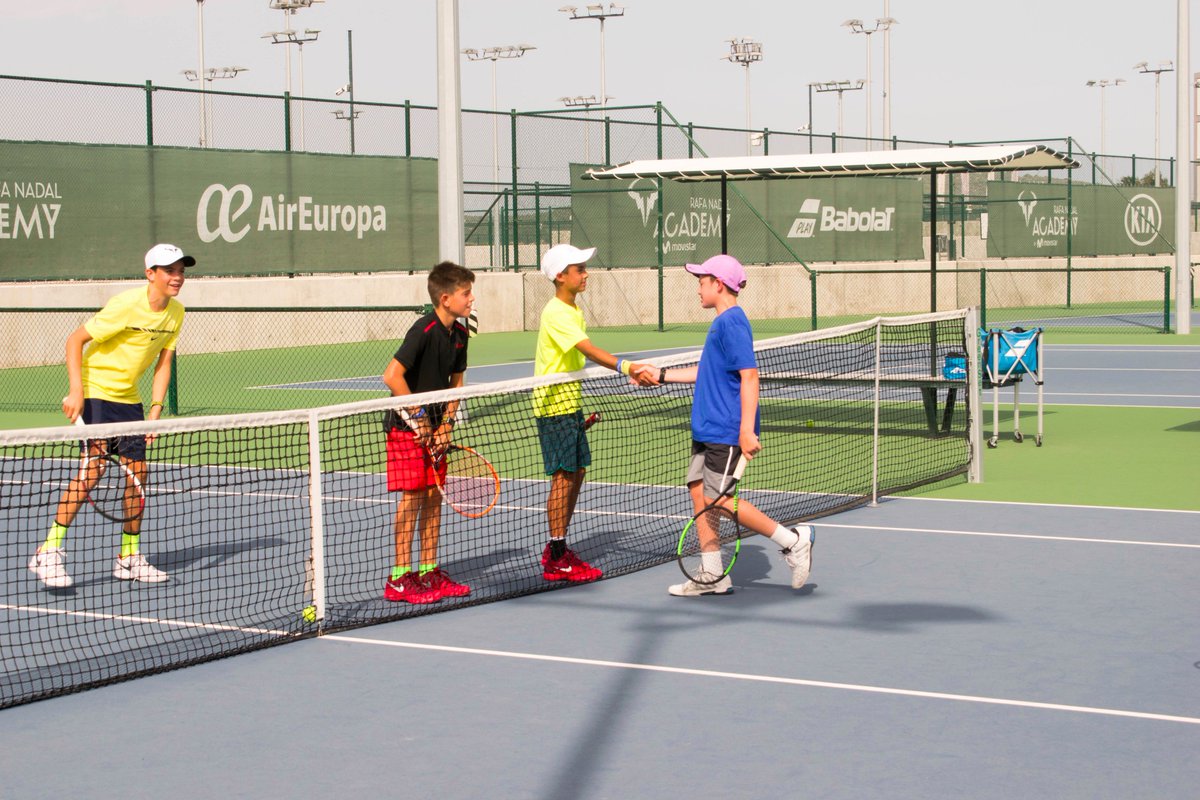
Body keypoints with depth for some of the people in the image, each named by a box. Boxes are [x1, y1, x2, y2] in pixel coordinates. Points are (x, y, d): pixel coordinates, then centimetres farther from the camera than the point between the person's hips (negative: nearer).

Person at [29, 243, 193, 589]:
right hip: (95, 390, -7)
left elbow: (163, 364, 7)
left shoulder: (176, 312, 0)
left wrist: (156, 410, -4)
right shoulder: (127, 305, -21)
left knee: (137, 470, 3)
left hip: (128, 397, 7)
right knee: (94, 465, -19)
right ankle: (49, 551, -14)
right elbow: (75, 340, -17)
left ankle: (129, 557, 16)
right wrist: (76, 390, -24)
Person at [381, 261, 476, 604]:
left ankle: (428, 572, 15)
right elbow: (392, 376, -25)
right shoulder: (424, 331, -21)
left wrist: (446, 423, -1)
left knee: (434, 496, 8)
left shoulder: (459, 334, 4)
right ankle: (400, 578, -2)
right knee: (412, 496, -7)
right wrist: (419, 416, -17)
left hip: (434, 425, 8)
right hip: (406, 424, -8)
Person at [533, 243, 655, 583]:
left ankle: (556, 549, 21)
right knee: (563, 476, -8)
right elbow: (590, 349, -33)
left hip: (570, 402, 10)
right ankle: (556, 561, -4)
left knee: (577, 472, 12)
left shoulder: (574, 310, 14)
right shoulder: (556, 314, -19)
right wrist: (626, 366, -44)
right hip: (553, 403, -10)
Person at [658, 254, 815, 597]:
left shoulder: (732, 322, -16)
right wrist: (662, 375, 29)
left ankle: (793, 540, 2)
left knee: (718, 499, -8)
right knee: (699, 490, 8)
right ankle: (713, 575, 13)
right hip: (708, 427, 10)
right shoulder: (722, 323, 14)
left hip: (726, 430, -10)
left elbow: (750, 375, -22)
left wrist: (747, 430, -26)